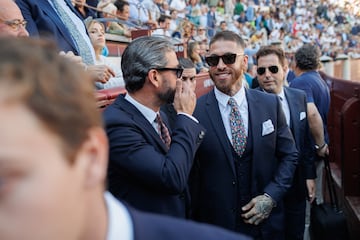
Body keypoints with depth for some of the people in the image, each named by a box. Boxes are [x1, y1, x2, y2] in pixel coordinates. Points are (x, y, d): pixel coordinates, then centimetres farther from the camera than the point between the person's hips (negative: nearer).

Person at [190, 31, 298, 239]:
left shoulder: (271, 104, -3)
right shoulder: (194, 111, -11)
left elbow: (290, 154, 4)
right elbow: (188, 173, -7)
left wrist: (271, 195, -7)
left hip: (266, 221, 2)